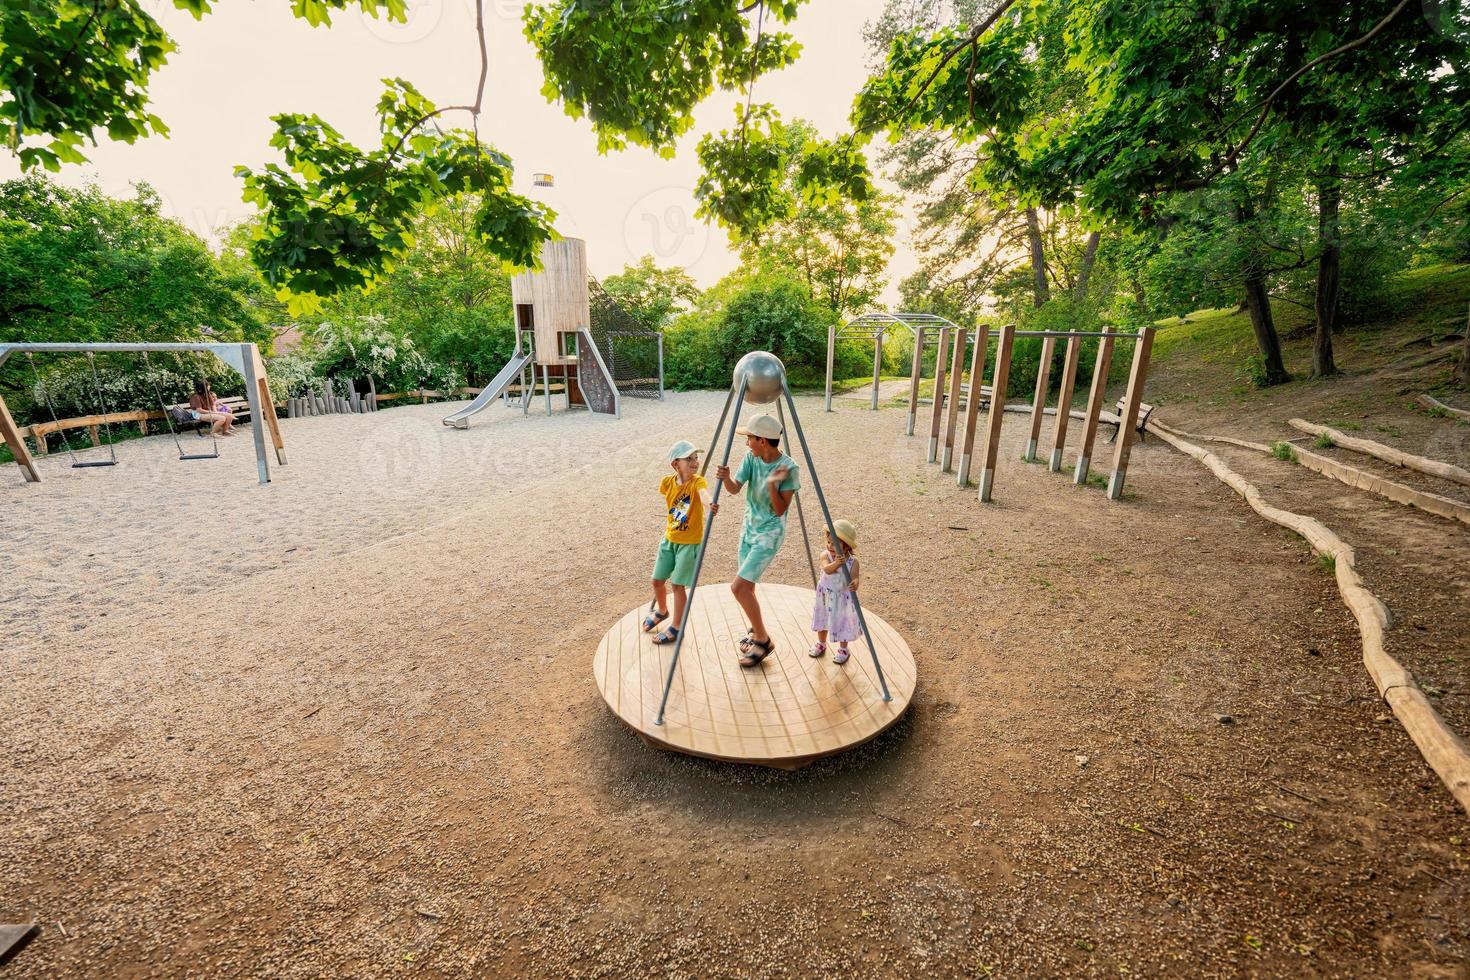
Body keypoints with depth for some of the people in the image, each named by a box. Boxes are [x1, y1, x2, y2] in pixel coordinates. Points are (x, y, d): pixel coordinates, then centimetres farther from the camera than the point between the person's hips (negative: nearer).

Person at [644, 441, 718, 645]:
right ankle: (661, 611, 43)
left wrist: (709, 505, -61)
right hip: (669, 539, 5)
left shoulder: (698, 481, -18)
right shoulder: (668, 482, -6)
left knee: (678, 585, -1)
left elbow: (703, 494, -42)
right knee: (657, 580, 13)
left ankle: (676, 628, 19)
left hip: (690, 543, -5)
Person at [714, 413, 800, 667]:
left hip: (769, 534, -7)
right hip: (749, 529, 7)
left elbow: (780, 510, -18)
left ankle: (763, 640, 5)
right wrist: (726, 478, -29)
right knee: (746, 586, 15)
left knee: (739, 586, -14)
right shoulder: (752, 457, -4)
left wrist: (772, 484, -31)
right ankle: (757, 631, 38)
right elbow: (735, 488, -9)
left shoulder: (789, 468, -21)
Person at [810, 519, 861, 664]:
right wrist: (836, 563, -56)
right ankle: (821, 643, 47)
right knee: (823, 620, 21)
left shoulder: (852, 561, -20)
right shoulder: (825, 555, -18)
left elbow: (854, 578, -28)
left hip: (843, 598, -2)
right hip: (826, 596, 2)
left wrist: (854, 584, -52)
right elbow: (827, 569, -36)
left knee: (842, 622, 13)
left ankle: (843, 649, 38)